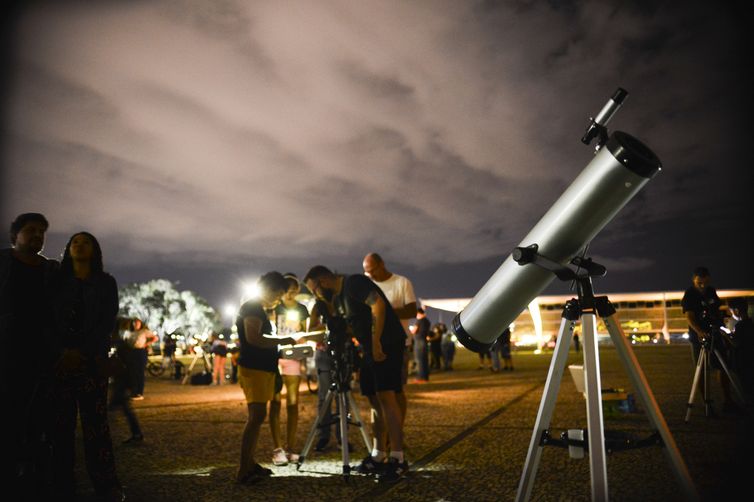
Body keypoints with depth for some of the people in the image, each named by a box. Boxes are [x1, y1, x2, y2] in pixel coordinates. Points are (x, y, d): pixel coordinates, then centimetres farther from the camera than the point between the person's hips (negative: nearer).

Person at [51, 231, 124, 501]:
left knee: (95, 422, -6)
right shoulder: (58, 281, 15)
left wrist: (82, 353, -9)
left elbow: (107, 324, 2)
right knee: (61, 423, -2)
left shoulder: (106, 283, 10)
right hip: (59, 360, 2)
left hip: (92, 360, -1)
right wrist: (61, 352, -8)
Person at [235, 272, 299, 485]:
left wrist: (279, 345, 16)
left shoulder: (261, 310, 21)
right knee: (257, 415, -15)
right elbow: (253, 338, -23)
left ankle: (250, 463, 17)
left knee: (257, 416, 11)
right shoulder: (251, 308, -10)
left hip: (264, 368, 10)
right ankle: (243, 471, -14)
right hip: (252, 369, -10)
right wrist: (281, 341, -16)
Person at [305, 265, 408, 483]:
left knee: (386, 397, -14)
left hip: (386, 345, -9)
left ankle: (398, 459, -12)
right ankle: (378, 456, 16)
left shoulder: (354, 283, -11)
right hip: (369, 349, 9)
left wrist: (376, 342, -23)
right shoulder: (337, 300, 17)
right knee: (375, 400, 9)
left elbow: (378, 304, -22)